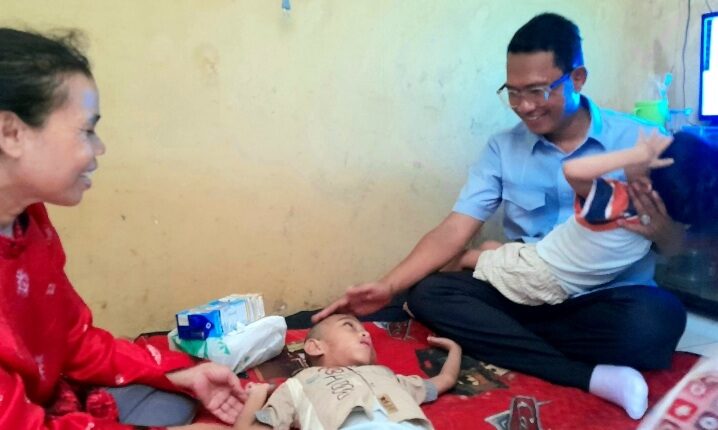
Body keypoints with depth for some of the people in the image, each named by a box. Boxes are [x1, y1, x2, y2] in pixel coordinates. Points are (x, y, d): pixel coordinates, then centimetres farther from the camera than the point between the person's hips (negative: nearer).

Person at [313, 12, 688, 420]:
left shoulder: (638, 140, -3)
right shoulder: (502, 149, 2)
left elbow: (676, 245, 0)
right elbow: (453, 232, -4)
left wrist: (661, 230, -25)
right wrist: (387, 287, -17)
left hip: (610, 298, -3)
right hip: (525, 294, 3)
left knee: (658, 320, -34)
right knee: (429, 295, -22)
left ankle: (505, 339, -17)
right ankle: (593, 377, -25)